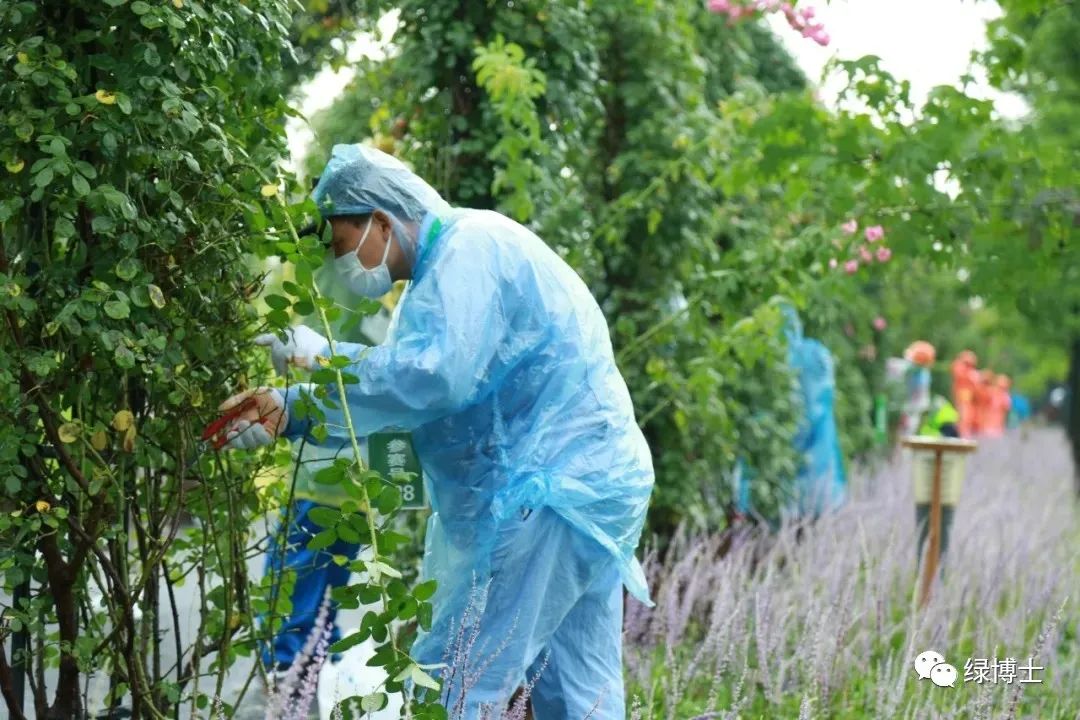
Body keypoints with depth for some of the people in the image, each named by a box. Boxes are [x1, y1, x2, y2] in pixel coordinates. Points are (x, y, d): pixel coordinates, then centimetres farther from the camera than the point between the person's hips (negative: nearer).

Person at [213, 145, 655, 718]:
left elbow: (429, 374, -28)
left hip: (548, 492, -11)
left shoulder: (469, 248, -15)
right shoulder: (453, 263, 19)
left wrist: (302, 397, -18)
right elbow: (395, 370, 13)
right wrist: (289, 409, 0)